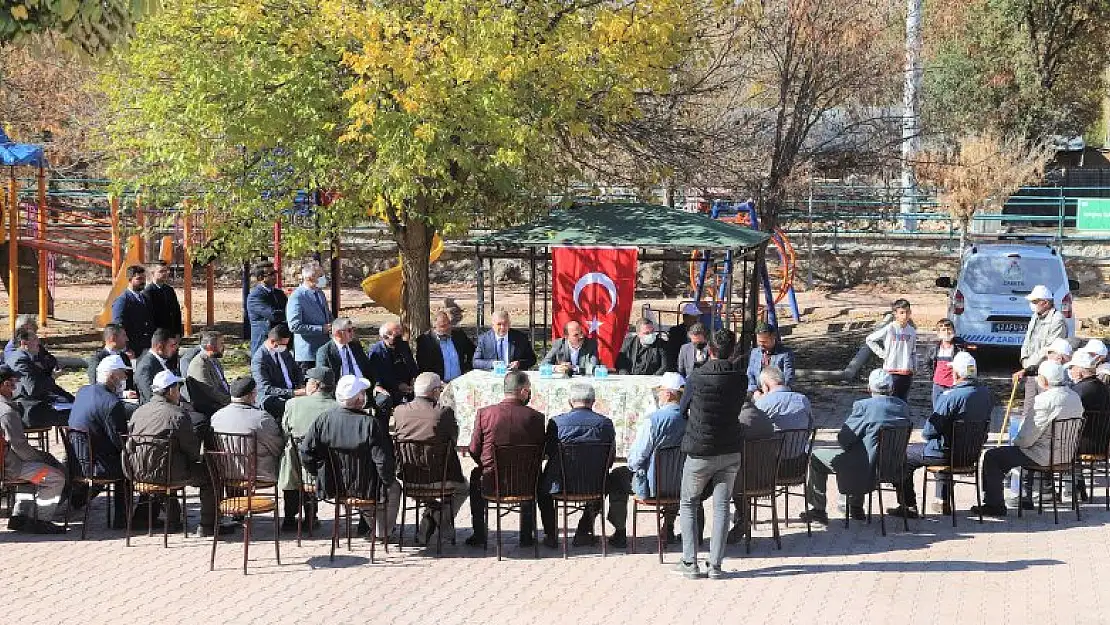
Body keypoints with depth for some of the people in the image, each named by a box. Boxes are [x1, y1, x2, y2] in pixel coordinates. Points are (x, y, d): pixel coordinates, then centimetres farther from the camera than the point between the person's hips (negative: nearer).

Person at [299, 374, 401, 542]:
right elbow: (383, 461, -22)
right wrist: (389, 479, -1)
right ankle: (383, 532, 38)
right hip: (366, 489, -4)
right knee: (394, 487, 29)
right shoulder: (370, 424, -24)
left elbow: (305, 453, -7)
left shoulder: (323, 420, -13)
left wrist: (320, 475, 9)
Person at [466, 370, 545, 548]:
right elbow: (542, 452, 0)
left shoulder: (484, 413, -9)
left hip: (491, 483, 0)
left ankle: (478, 535, 37)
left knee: (476, 475, 36)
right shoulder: (536, 417, -11)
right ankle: (527, 536, 37)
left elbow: (474, 451, -1)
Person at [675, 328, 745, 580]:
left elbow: (683, 410, 1)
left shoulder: (697, 377, -13)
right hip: (730, 451, 3)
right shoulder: (739, 378, -5)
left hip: (700, 452, -2)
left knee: (688, 504, 11)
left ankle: (690, 562, 6)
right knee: (721, 506, 7)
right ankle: (715, 565, 4)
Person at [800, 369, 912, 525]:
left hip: (865, 468, -7)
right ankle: (856, 507, 45)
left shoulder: (864, 406, -19)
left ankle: (818, 510, 16)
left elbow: (843, 439, -16)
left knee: (816, 458, 12)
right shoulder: (903, 407, -1)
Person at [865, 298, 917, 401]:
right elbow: (870, 339, 0)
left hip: (907, 373, 4)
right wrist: (881, 353, -4)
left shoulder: (912, 331, 5)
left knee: (904, 402, 11)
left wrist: (914, 366, 8)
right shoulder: (889, 329, -8)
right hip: (892, 372, -4)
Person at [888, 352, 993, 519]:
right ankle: (944, 503, 41)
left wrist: (925, 433, 5)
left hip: (946, 454, -7)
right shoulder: (987, 395, -3)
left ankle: (908, 506, 13)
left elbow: (928, 431, -19)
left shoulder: (949, 397, -24)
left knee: (904, 457, 13)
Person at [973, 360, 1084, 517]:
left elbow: (1028, 436, -20)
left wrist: (1017, 442, 2)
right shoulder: (1075, 397, 5)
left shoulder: (1044, 400, -22)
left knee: (991, 457, 1)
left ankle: (995, 505, 3)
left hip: (1044, 456, -9)